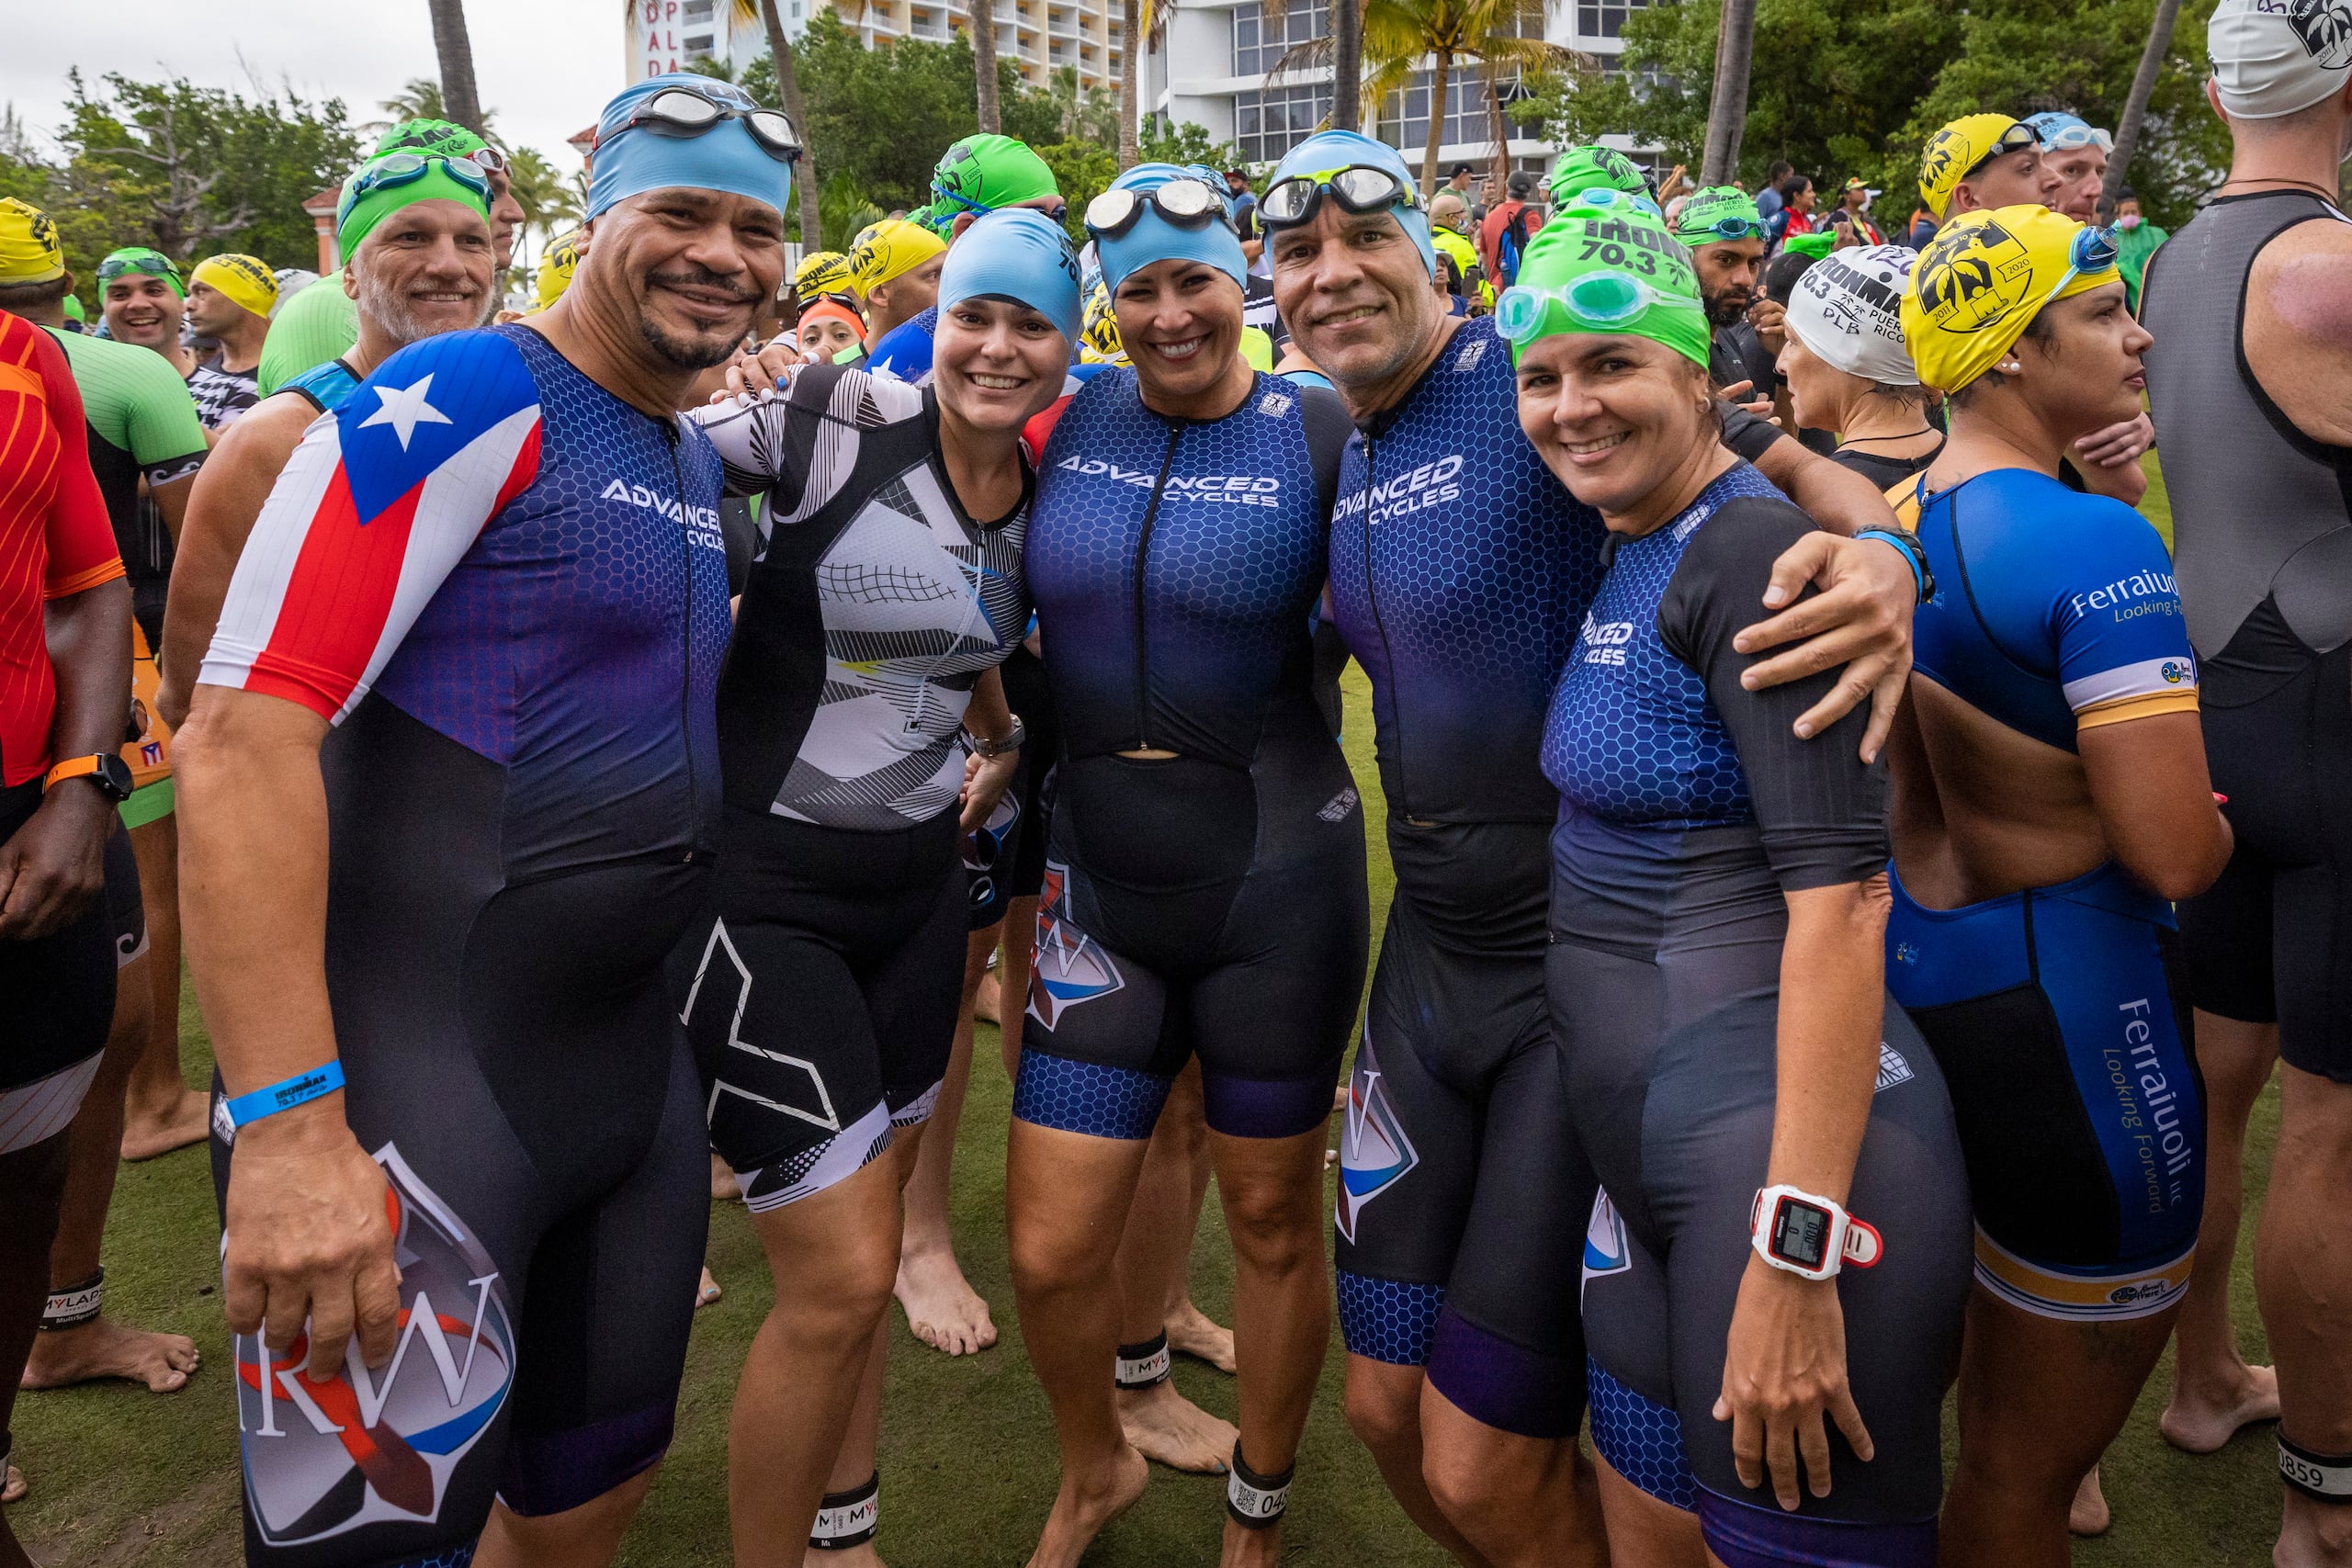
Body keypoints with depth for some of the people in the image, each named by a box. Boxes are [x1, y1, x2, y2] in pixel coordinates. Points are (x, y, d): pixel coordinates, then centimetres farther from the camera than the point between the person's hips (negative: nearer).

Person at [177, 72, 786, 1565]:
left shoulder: (703, 465, 13)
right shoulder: (469, 402, -13)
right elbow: (247, 729, -21)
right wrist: (287, 1119, -27)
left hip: (633, 1053, 8)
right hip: (416, 1073, -8)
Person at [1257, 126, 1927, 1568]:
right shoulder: (1330, 451, 10)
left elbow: (1789, 468, -17)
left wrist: (1882, 554, -41)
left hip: (1598, 955, -7)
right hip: (1431, 948, 7)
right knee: (1387, 1408, 16)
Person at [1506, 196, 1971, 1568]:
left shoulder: (1753, 546, -15)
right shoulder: (1629, 553, 12)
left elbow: (1839, 891, -22)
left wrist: (1793, 1247, -24)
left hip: (1782, 1152, -9)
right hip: (1644, 1144, 9)